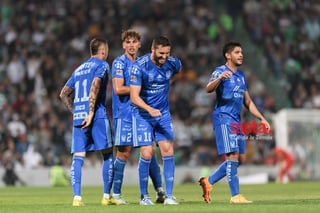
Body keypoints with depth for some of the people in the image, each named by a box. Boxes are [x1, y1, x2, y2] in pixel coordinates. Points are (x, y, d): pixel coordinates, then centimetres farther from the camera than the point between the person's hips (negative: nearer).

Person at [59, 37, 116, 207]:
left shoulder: (79, 69, 22)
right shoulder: (102, 65, 1)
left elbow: (64, 94, 21)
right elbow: (95, 86, -16)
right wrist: (91, 113, -18)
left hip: (78, 117, 6)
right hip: (98, 116, -6)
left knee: (78, 158, -2)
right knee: (107, 156, 7)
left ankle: (77, 197, -14)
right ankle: (106, 196, 7)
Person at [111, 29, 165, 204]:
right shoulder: (119, 63, -6)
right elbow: (118, 89, -15)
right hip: (124, 114, -6)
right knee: (124, 152, -5)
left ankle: (159, 190, 6)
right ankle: (116, 193, 3)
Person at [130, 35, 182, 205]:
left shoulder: (173, 63, -6)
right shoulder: (139, 66, -19)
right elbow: (134, 96, -24)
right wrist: (150, 109, -39)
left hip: (163, 114, 4)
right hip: (142, 114, -4)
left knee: (168, 151, -6)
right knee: (147, 153, -9)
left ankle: (169, 196, -2)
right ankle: (144, 196, 8)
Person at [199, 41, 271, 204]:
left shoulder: (241, 76, 18)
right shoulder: (220, 71, -7)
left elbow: (248, 102, 25)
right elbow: (208, 89, -26)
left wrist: (262, 119, 17)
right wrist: (219, 78, -45)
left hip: (236, 121, 9)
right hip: (223, 119, -8)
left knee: (240, 158, 7)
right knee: (232, 156, -14)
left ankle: (209, 181, 18)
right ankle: (235, 196, -12)